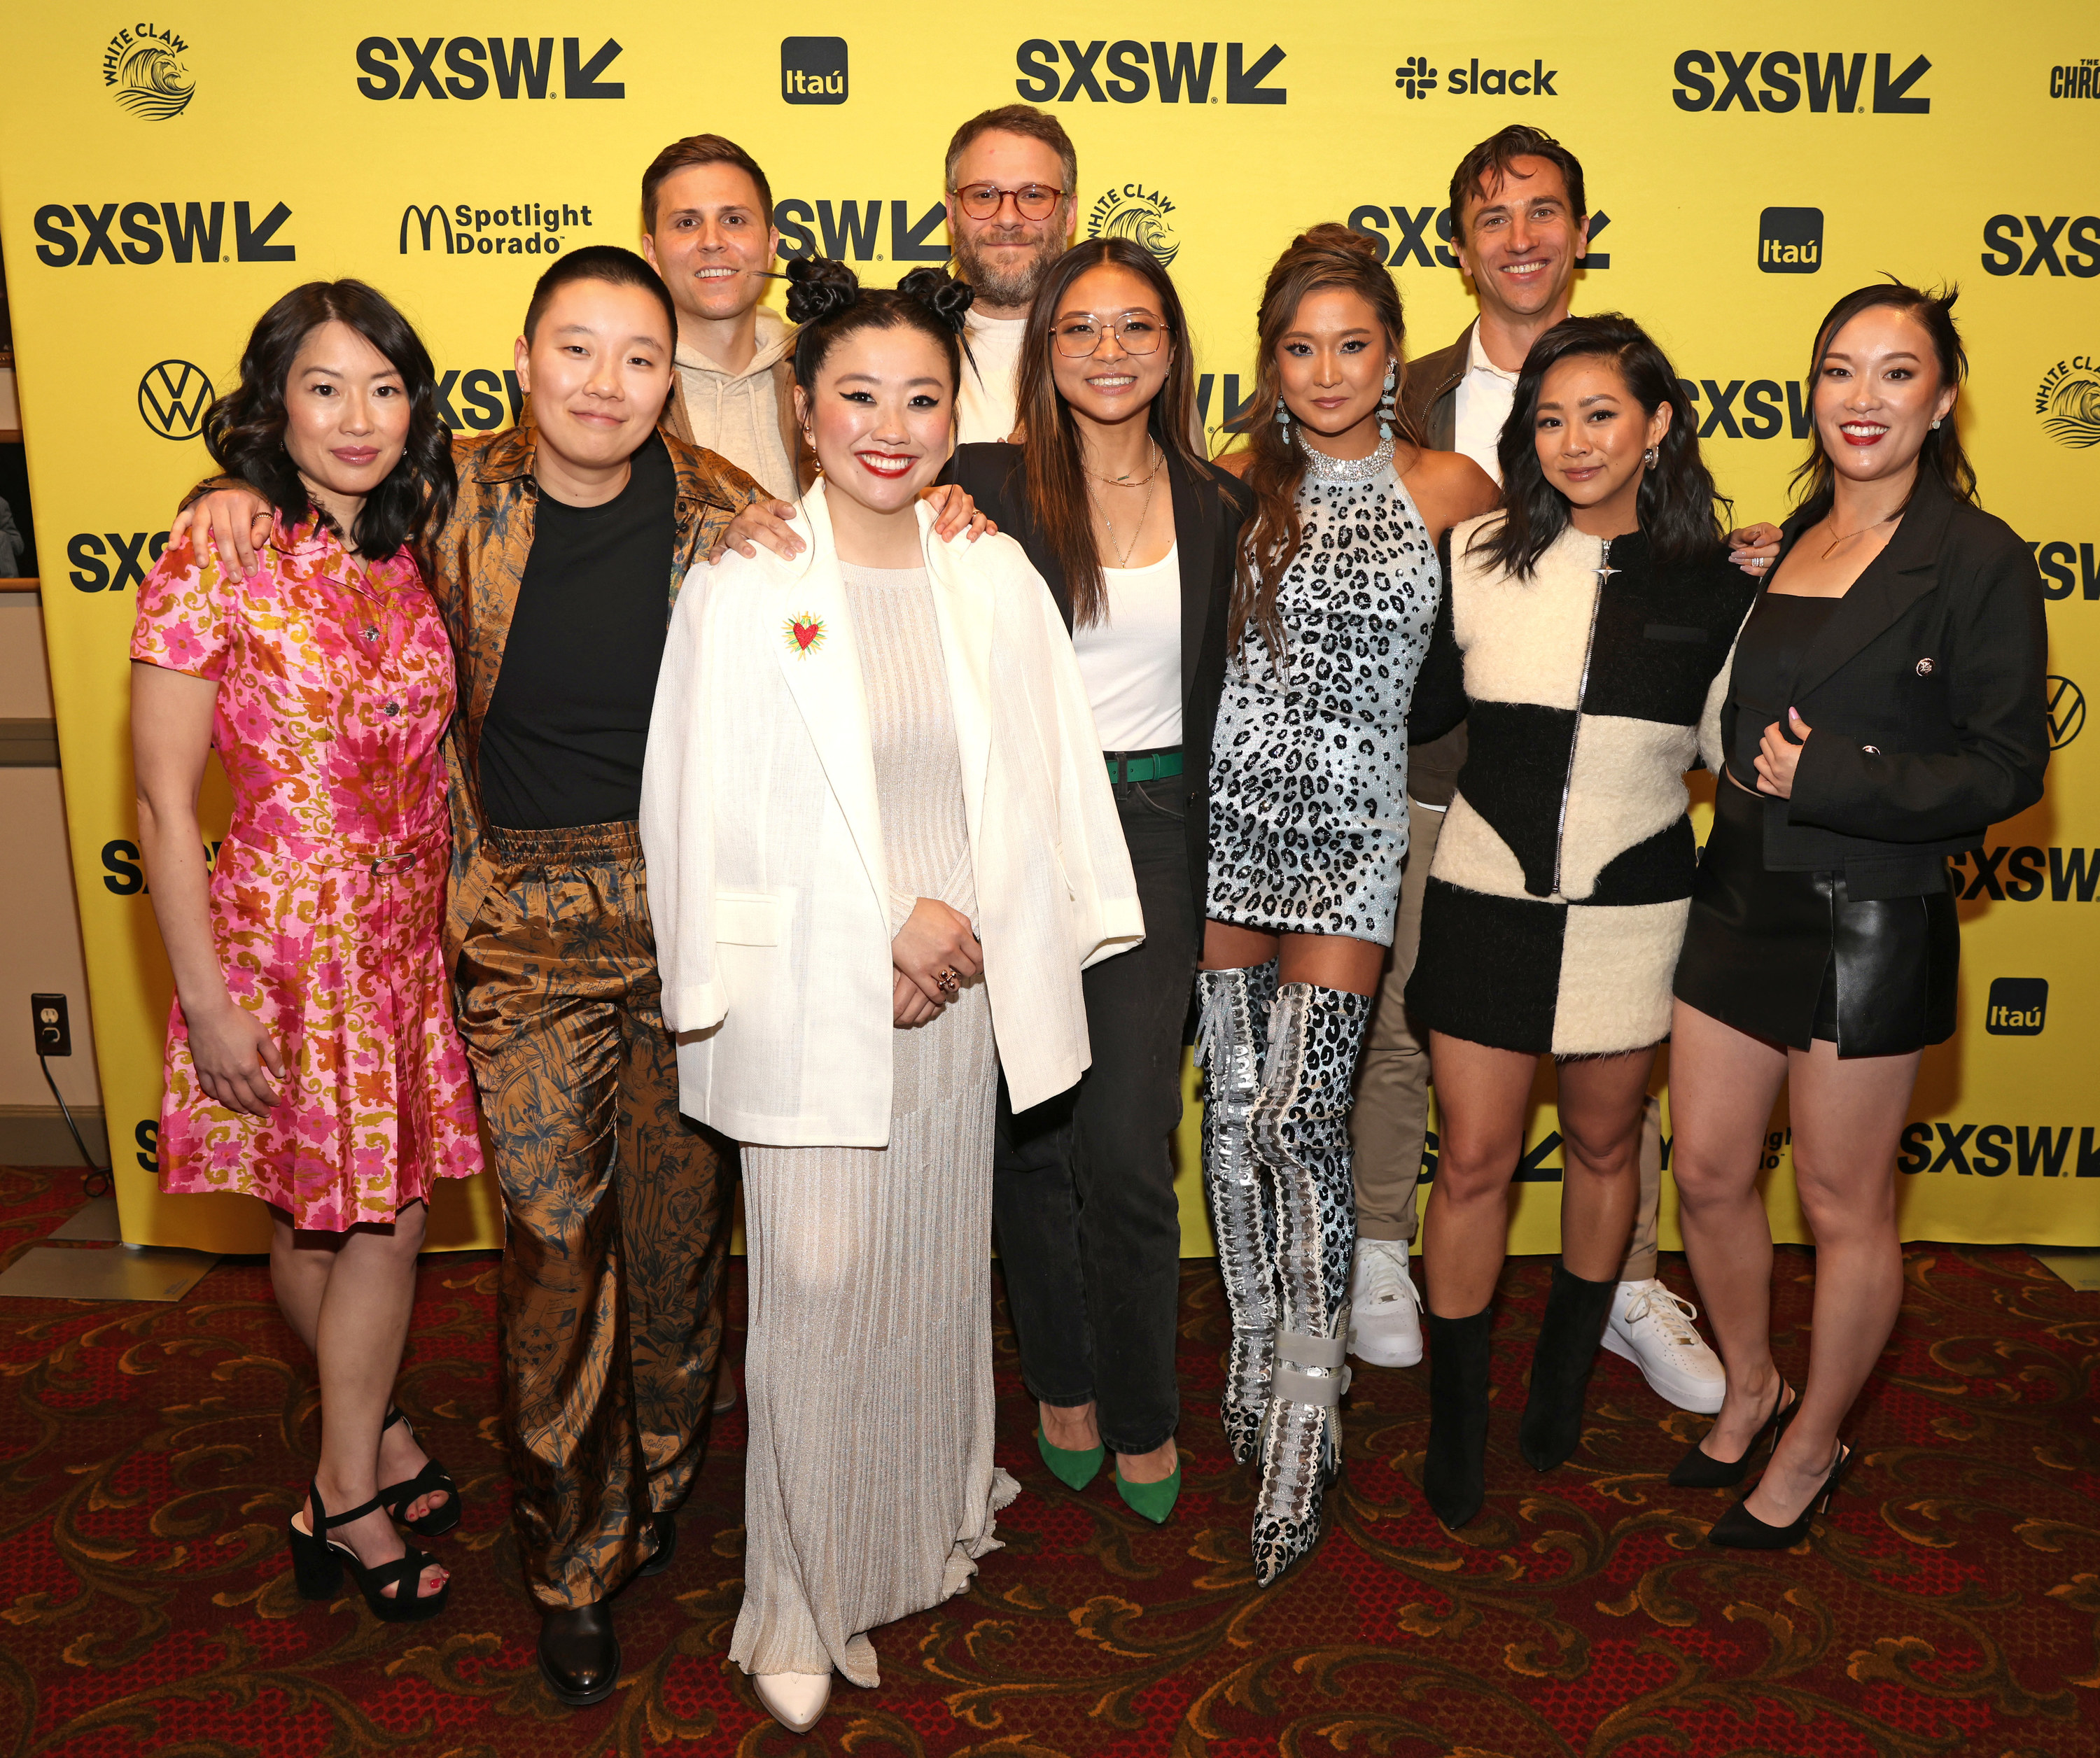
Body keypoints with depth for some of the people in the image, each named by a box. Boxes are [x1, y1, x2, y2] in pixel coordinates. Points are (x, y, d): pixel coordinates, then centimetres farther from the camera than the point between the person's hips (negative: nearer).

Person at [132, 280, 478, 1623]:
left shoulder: (410, 561, 2)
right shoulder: (213, 569, -13)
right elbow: (166, 806, -12)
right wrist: (207, 1003, -12)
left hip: (411, 940, 5)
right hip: (285, 940, -5)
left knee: (390, 1216, 13)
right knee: (315, 1220, 12)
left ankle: (349, 1481, 33)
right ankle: (373, 1445, 34)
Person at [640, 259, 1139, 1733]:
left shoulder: (997, 577, 3)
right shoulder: (744, 586, -8)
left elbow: (1043, 784, 4)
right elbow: (705, 811, -9)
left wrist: (958, 918, -10)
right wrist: (869, 946, -11)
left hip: (961, 992, 4)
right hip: (811, 1005, -3)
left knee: (940, 1270, 17)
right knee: (817, 1292, 2)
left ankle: (930, 1524, 39)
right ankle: (805, 1603, 22)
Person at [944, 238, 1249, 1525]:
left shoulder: (1218, 509, 8)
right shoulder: (985, 487, -1)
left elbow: (1216, 701, 13)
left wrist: (1202, 874, 11)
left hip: (1149, 828, 1)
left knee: (1129, 1149, -3)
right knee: (1034, 1135, 10)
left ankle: (1143, 1415, 19)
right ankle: (1062, 1385, 32)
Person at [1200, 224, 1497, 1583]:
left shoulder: (1444, 487, 3)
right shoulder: (1240, 481, 5)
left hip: (1350, 824, -2)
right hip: (1231, 810, 2)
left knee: (1301, 1115, -7)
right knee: (1234, 1106, 7)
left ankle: (1306, 1411, 6)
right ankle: (1258, 1346, 27)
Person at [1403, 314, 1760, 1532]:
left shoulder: (1715, 583, -1)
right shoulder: (1480, 556, -2)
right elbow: (1414, 709, 2)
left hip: (1633, 910, 1)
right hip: (1488, 897, -1)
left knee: (1605, 1144, 16)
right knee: (1475, 1160, 4)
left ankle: (1565, 1381, 40)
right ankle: (1458, 1424, 23)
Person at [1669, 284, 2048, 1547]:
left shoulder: (1979, 560, -9)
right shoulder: (1782, 542, 9)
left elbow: (2008, 768, -12)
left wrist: (1830, 775, -19)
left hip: (1872, 920, -6)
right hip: (1742, 897, 6)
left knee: (1844, 1203, 9)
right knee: (1709, 1174, 13)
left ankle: (1813, 1451, 30)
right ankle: (1752, 1393, 38)